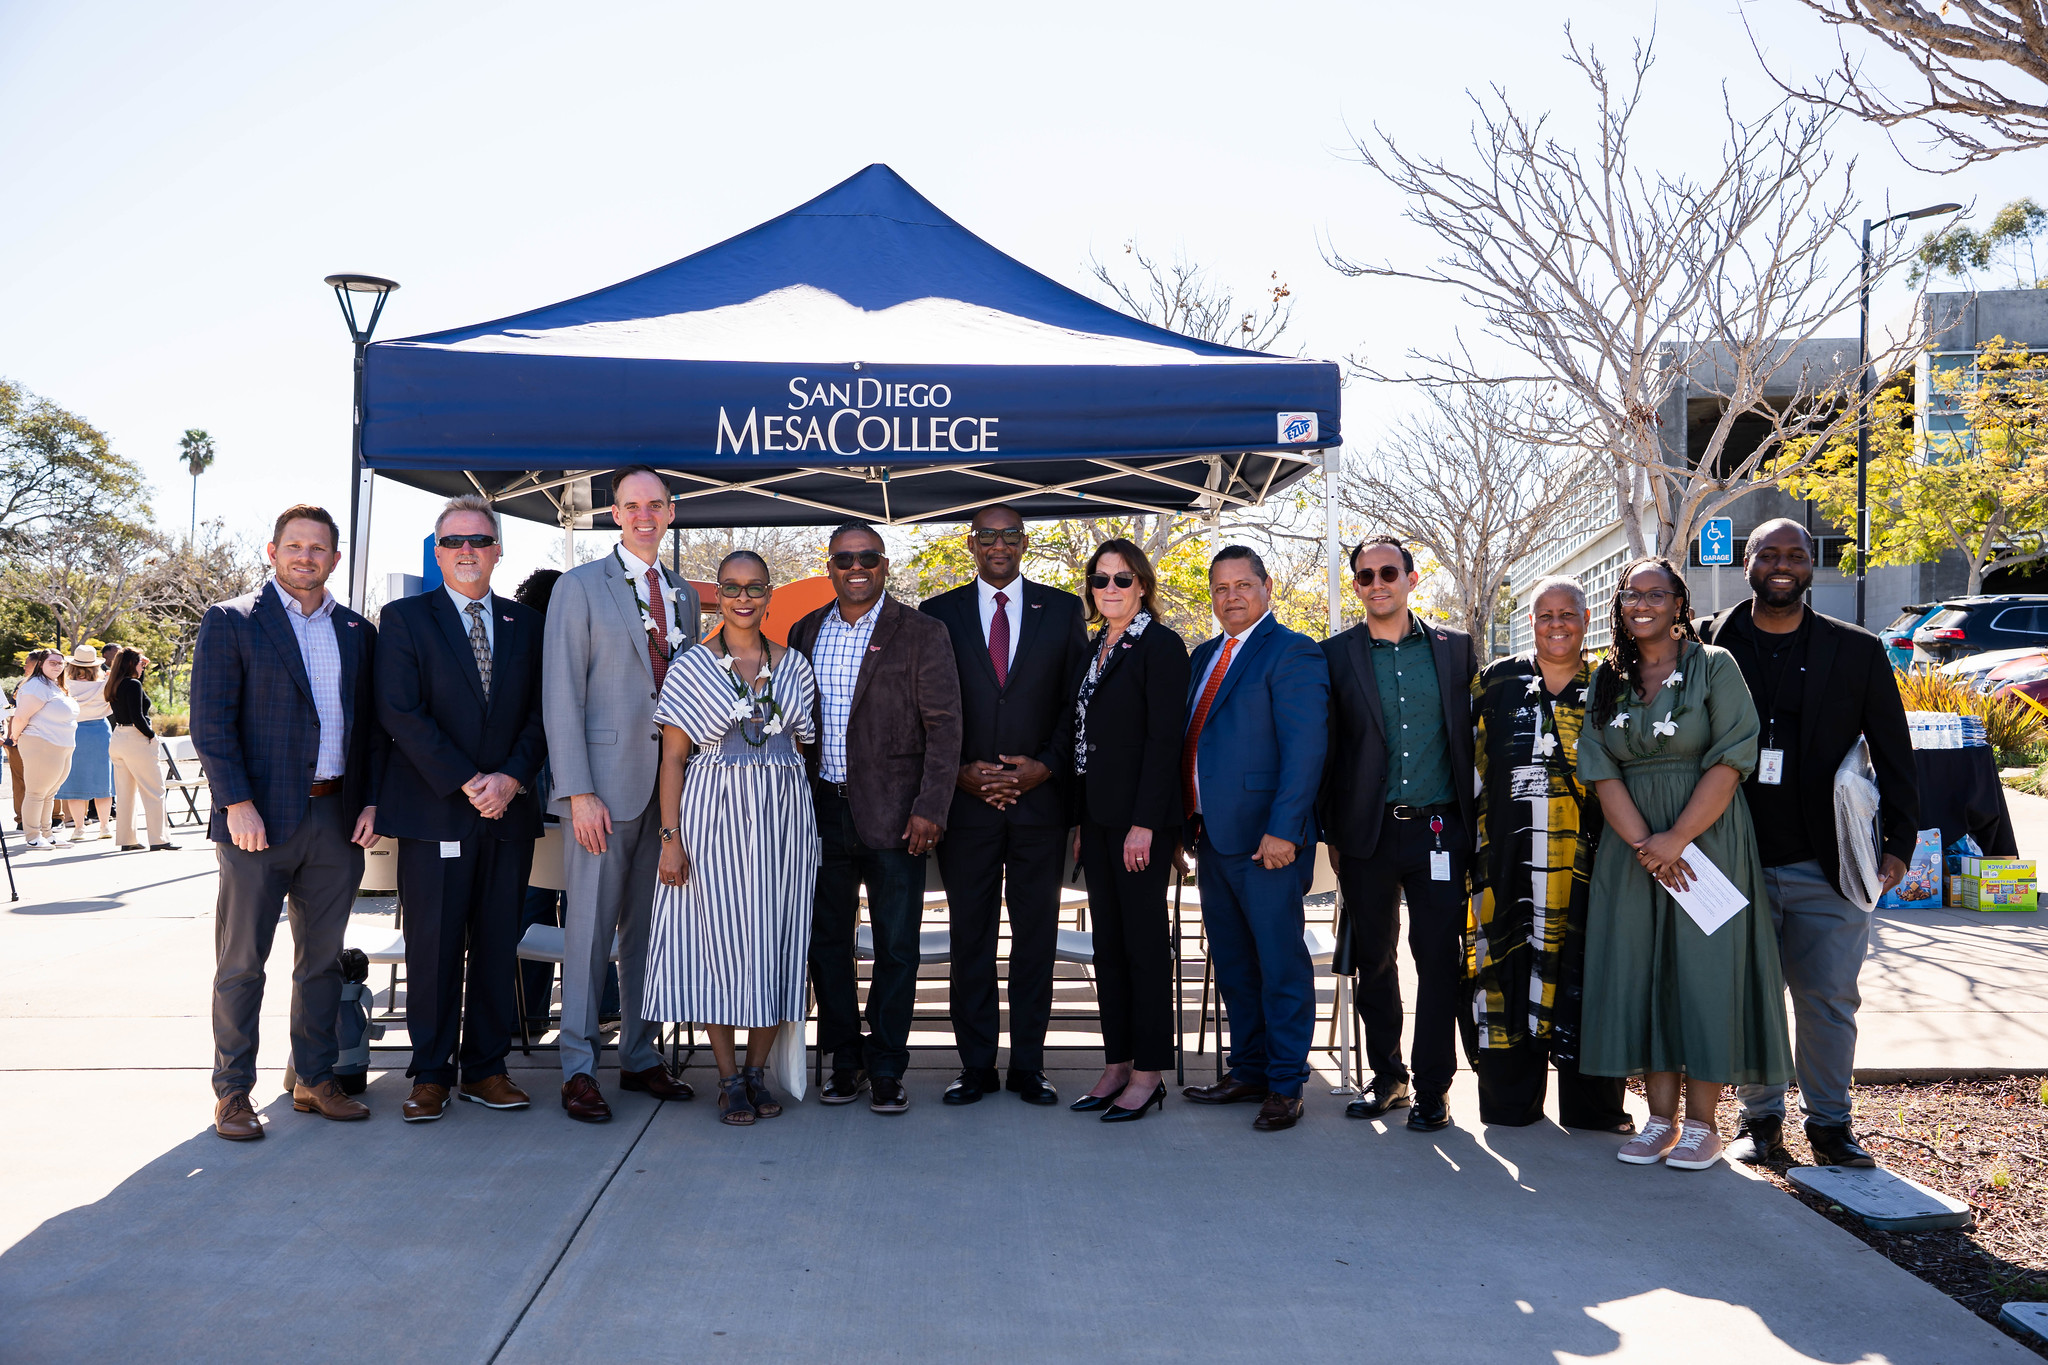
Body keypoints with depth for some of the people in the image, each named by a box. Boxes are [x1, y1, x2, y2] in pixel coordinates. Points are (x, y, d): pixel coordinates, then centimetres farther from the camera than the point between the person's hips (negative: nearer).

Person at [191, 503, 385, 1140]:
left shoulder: (358, 632, 13)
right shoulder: (230, 622, 0)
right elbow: (210, 723, -6)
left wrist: (370, 801, 2)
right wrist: (237, 804, -15)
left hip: (337, 819, 4)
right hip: (259, 819, -4)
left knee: (322, 961, 11)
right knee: (241, 962, 3)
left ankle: (315, 1080, 21)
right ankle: (233, 1092, 13)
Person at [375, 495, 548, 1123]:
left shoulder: (526, 624, 13)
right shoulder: (405, 618, 3)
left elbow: (540, 712, 8)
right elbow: (400, 712, -7)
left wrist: (511, 778, -8)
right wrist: (466, 782, -13)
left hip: (508, 811, 3)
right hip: (434, 811, -3)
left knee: (498, 946, 7)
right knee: (433, 948, 1)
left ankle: (486, 1069, 17)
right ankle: (430, 1076, 12)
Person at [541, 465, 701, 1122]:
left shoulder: (684, 594, 15)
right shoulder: (580, 586, -1)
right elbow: (561, 694, -6)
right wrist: (579, 791, -14)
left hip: (671, 780, 5)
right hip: (607, 780, -5)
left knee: (651, 924, 11)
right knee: (590, 925, -2)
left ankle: (641, 1056, 20)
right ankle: (579, 1068, 7)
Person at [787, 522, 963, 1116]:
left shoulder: (922, 634, -1)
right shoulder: (805, 632, 11)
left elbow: (944, 728, -5)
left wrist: (930, 810, -13)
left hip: (893, 814, -4)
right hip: (823, 812, 4)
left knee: (896, 945, 2)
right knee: (826, 940, 9)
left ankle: (886, 1068, 13)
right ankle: (845, 1060, 21)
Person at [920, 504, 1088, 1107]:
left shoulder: (1063, 610, 8)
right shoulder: (938, 614, 8)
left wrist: (1045, 766, -6)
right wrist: (958, 772, -6)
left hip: (1040, 798, 0)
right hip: (965, 801, 0)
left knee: (1036, 935, 5)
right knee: (970, 937, 4)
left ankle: (1029, 1065, 14)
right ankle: (976, 1066, 13)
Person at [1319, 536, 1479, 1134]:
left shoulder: (1455, 647, 7)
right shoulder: (1336, 654, 5)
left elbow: (1474, 735, 9)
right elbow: (1326, 752, 6)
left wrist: (1473, 822, 4)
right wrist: (1331, 834, 5)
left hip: (1439, 830, 0)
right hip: (1368, 833, 1)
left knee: (1439, 958, 0)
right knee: (1374, 960, 9)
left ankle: (1433, 1087, 11)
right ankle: (1387, 1076, 24)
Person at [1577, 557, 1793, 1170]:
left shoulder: (1714, 667, -2)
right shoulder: (1608, 679, 9)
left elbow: (1730, 762, -10)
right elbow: (1602, 772, 2)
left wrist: (1676, 838, -16)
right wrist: (1643, 843, -12)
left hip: (1706, 839, -4)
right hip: (1633, 845, 4)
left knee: (1704, 973, -3)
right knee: (1643, 974, 3)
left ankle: (1700, 1122, 6)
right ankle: (1660, 1118, 12)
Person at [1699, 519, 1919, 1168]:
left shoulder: (1859, 651, 5)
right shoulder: (1709, 646, 2)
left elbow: (1894, 753, 7)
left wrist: (1899, 842, 1)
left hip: (1826, 867, 0)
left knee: (1829, 1001, 5)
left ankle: (1830, 1125, 20)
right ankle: (1760, 1118, 22)